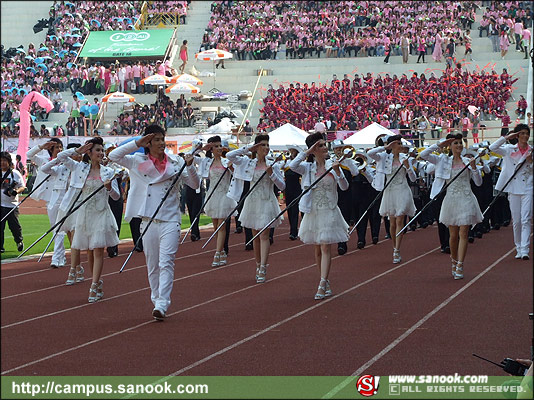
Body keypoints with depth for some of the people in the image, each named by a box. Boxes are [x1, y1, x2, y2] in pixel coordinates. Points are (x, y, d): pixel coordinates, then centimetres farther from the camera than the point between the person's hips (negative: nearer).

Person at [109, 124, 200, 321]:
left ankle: (162, 304, -17)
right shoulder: (138, 162, 5)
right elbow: (113, 156, -5)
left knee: (166, 262, -12)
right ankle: (156, 299, 21)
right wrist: (137, 143, -9)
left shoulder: (176, 162, 6)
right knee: (152, 264, 9)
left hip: (170, 219, -1)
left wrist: (189, 166, -11)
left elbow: (195, 184, 6)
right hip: (148, 219, 1)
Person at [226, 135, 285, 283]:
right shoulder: (248, 163, 5)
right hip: (252, 201, 3)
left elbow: (282, 186, 2)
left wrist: (272, 174, -14)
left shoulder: (272, 165, 2)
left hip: (267, 202, -2)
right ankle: (258, 265, 18)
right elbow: (229, 156, -4)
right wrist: (247, 148, -5)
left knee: (264, 235, -10)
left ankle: (263, 270, -15)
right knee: (255, 236, 8)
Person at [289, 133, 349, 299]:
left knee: (326, 248, -10)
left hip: (329, 212, -2)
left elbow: (344, 187, -6)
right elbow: (292, 166, -18)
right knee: (317, 249, 9)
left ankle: (322, 285, -15)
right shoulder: (307, 167, 2)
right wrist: (307, 152, -16)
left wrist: (337, 172, -22)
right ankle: (325, 282, 21)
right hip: (313, 212, 2)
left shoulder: (332, 165, 1)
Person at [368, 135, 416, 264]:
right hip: (390, 191, 0)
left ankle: (397, 252, -11)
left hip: (403, 191, 0)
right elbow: (370, 154, -16)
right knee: (392, 222, 6)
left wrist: (407, 166, -10)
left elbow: (413, 179, 7)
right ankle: (395, 247, 24)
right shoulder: (384, 157, 2)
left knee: (399, 221, -8)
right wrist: (386, 147, -15)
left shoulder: (405, 158, 7)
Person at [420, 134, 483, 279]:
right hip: (451, 199, 0)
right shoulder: (443, 160, 7)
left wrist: (474, 168, -7)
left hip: (466, 200, 0)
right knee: (453, 235, 5)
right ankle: (454, 261, 27)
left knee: (463, 234, -7)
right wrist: (439, 145, -4)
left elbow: (478, 182, 8)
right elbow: (423, 155, -3)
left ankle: (459, 267, -10)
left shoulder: (467, 161, 8)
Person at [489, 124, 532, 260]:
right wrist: (506, 137, -8)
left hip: (528, 188, -1)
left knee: (526, 219, -11)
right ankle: (518, 248, 17)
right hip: (513, 187, 1)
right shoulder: (509, 150, 6)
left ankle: (525, 250, -17)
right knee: (516, 221, 5)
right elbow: (492, 148, -6)